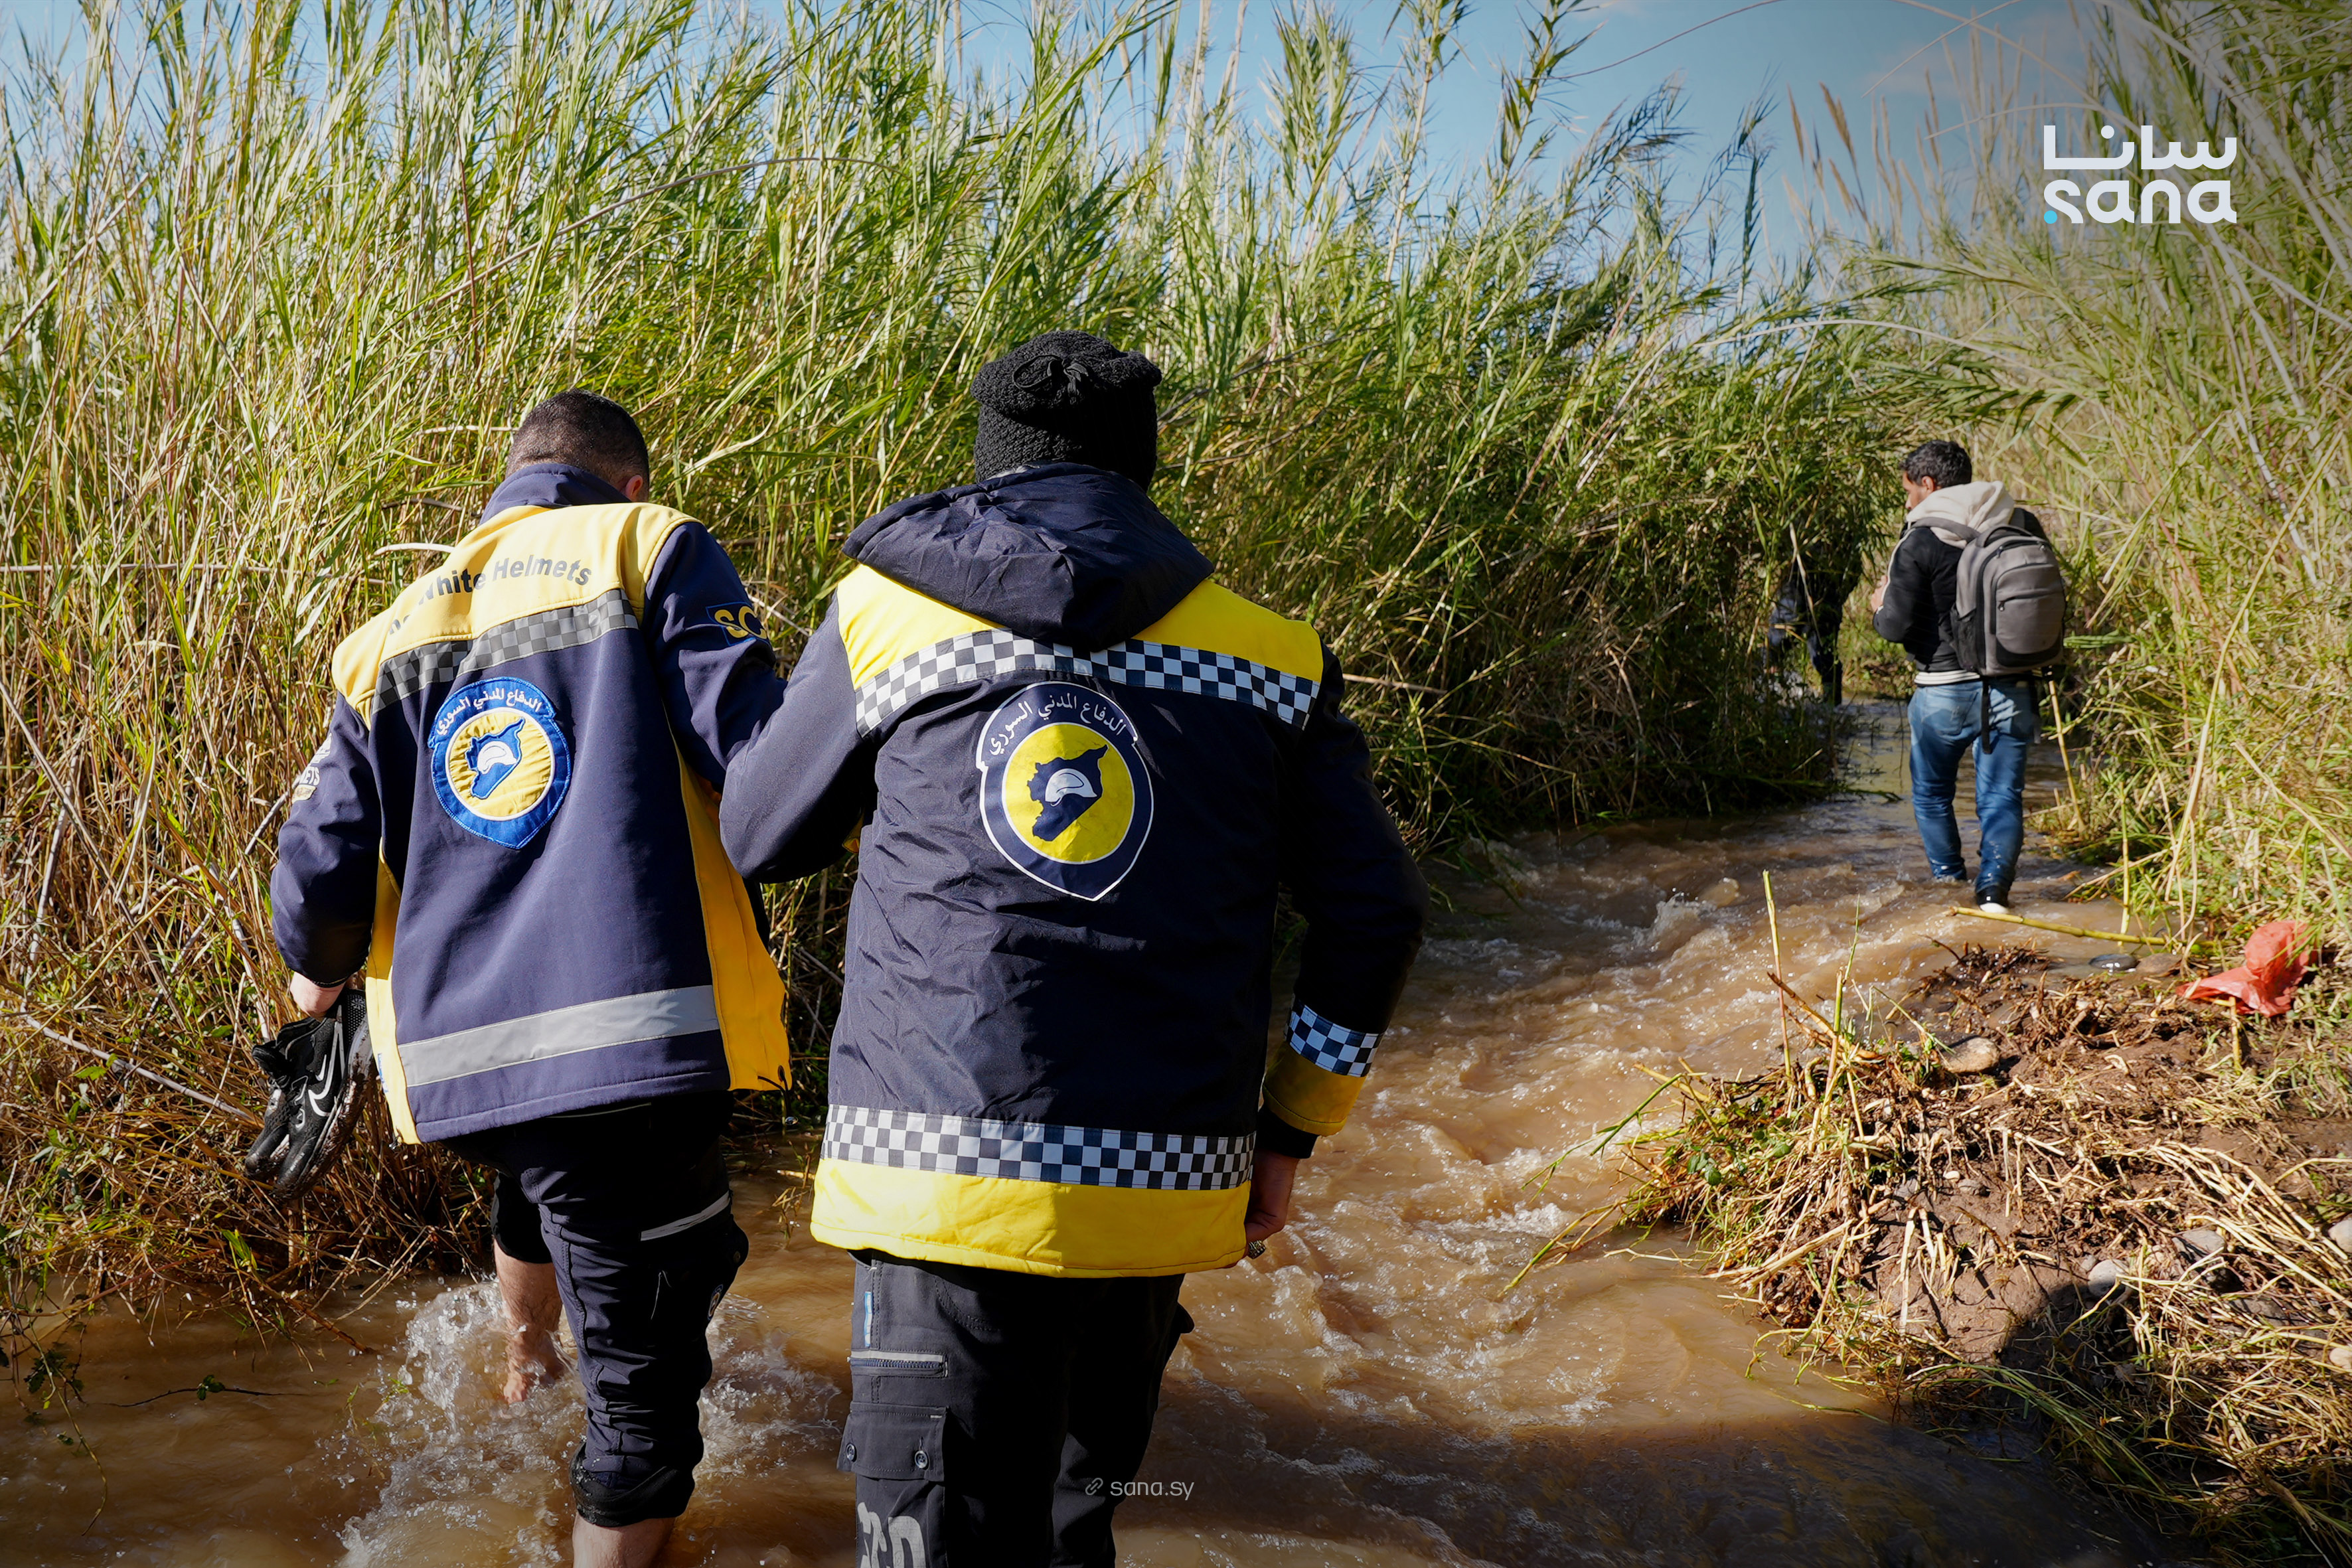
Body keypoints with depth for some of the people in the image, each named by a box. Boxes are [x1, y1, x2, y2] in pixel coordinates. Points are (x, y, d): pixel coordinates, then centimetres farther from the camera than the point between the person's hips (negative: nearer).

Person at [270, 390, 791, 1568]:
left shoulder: (395, 633, 18)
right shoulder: (650, 549, 3)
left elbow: (321, 868, 11)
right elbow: (758, 760, -12)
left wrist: (317, 971, 32)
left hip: (461, 1057, 7)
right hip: (641, 1030, -7)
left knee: (541, 1173, 40)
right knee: (642, 1379, 5)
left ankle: (525, 1360, 66)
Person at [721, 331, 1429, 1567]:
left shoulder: (883, 612, 6)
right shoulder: (1266, 654, 8)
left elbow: (757, 841, 17)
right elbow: (1376, 910, 8)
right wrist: (1288, 1133, 16)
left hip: (945, 1181, -2)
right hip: (1162, 1188, 3)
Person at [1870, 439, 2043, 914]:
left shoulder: (1919, 542, -13)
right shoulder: (2024, 525, 3)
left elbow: (1897, 626, -13)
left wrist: (1880, 608, 8)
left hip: (1945, 691, -3)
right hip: (2012, 688, 3)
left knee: (1931, 792, 19)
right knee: (2002, 796, 5)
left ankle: (1948, 878, 27)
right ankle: (1994, 888, -10)